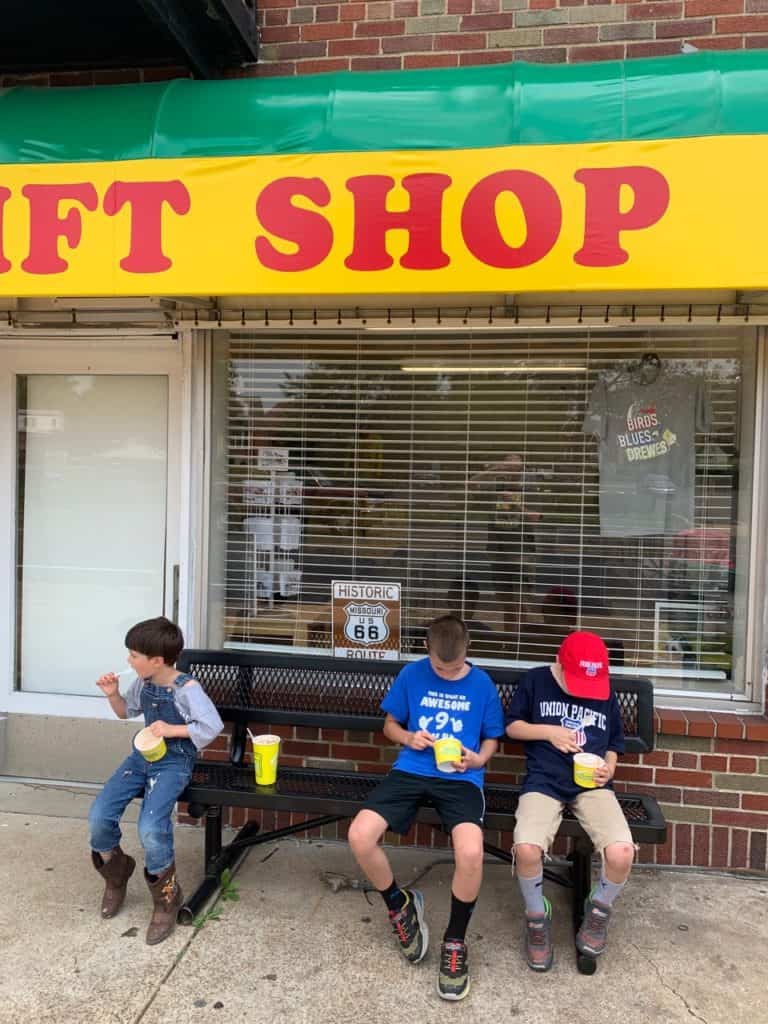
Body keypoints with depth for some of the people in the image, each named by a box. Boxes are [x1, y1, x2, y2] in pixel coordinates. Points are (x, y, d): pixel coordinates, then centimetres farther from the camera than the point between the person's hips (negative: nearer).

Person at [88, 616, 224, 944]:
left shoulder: (186, 688, -19)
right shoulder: (143, 683, 2)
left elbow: (213, 725, -21)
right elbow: (127, 712, 20)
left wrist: (172, 730, -23)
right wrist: (112, 694, 2)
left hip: (174, 762, -7)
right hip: (143, 755, 7)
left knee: (150, 829, -25)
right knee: (98, 817, -9)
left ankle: (166, 897, 3)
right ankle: (115, 872, 23)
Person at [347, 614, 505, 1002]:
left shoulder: (482, 684, 2)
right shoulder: (411, 674, 3)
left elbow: (491, 738, 13)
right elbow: (390, 725, 14)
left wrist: (478, 759, -9)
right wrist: (408, 737, -8)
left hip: (461, 778, -1)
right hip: (411, 771, 2)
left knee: (471, 853, -30)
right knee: (359, 836, -21)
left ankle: (455, 940, 1)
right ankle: (400, 905, 12)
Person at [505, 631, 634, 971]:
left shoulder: (606, 694, 11)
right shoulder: (535, 681, 4)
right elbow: (512, 726, 9)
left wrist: (609, 768, 0)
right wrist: (549, 731, -7)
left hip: (592, 784, 2)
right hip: (543, 782, -2)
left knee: (621, 853, -25)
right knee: (526, 849, -30)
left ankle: (599, 911, 11)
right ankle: (537, 917, 4)